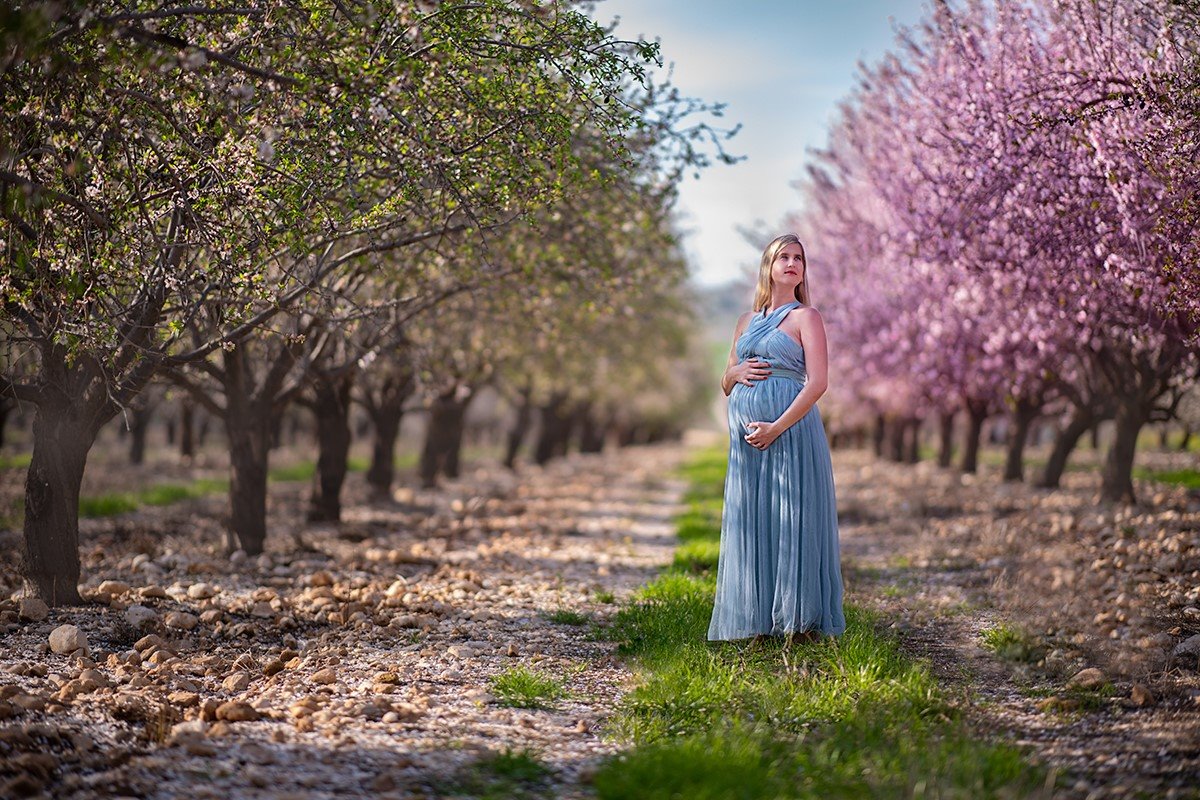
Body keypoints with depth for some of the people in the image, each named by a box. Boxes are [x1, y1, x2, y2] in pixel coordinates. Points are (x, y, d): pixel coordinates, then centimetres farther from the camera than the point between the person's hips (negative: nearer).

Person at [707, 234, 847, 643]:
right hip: (745, 436, 6)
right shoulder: (747, 321, 18)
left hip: (791, 430, -6)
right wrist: (736, 372, -1)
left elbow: (818, 382, -10)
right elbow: (725, 385, 23)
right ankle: (759, 623, 9)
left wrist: (777, 427, -17)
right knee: (751, 525, 4)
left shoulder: (805, 317, 2)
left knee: (791, 521, -6)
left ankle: (801, 621, -2)